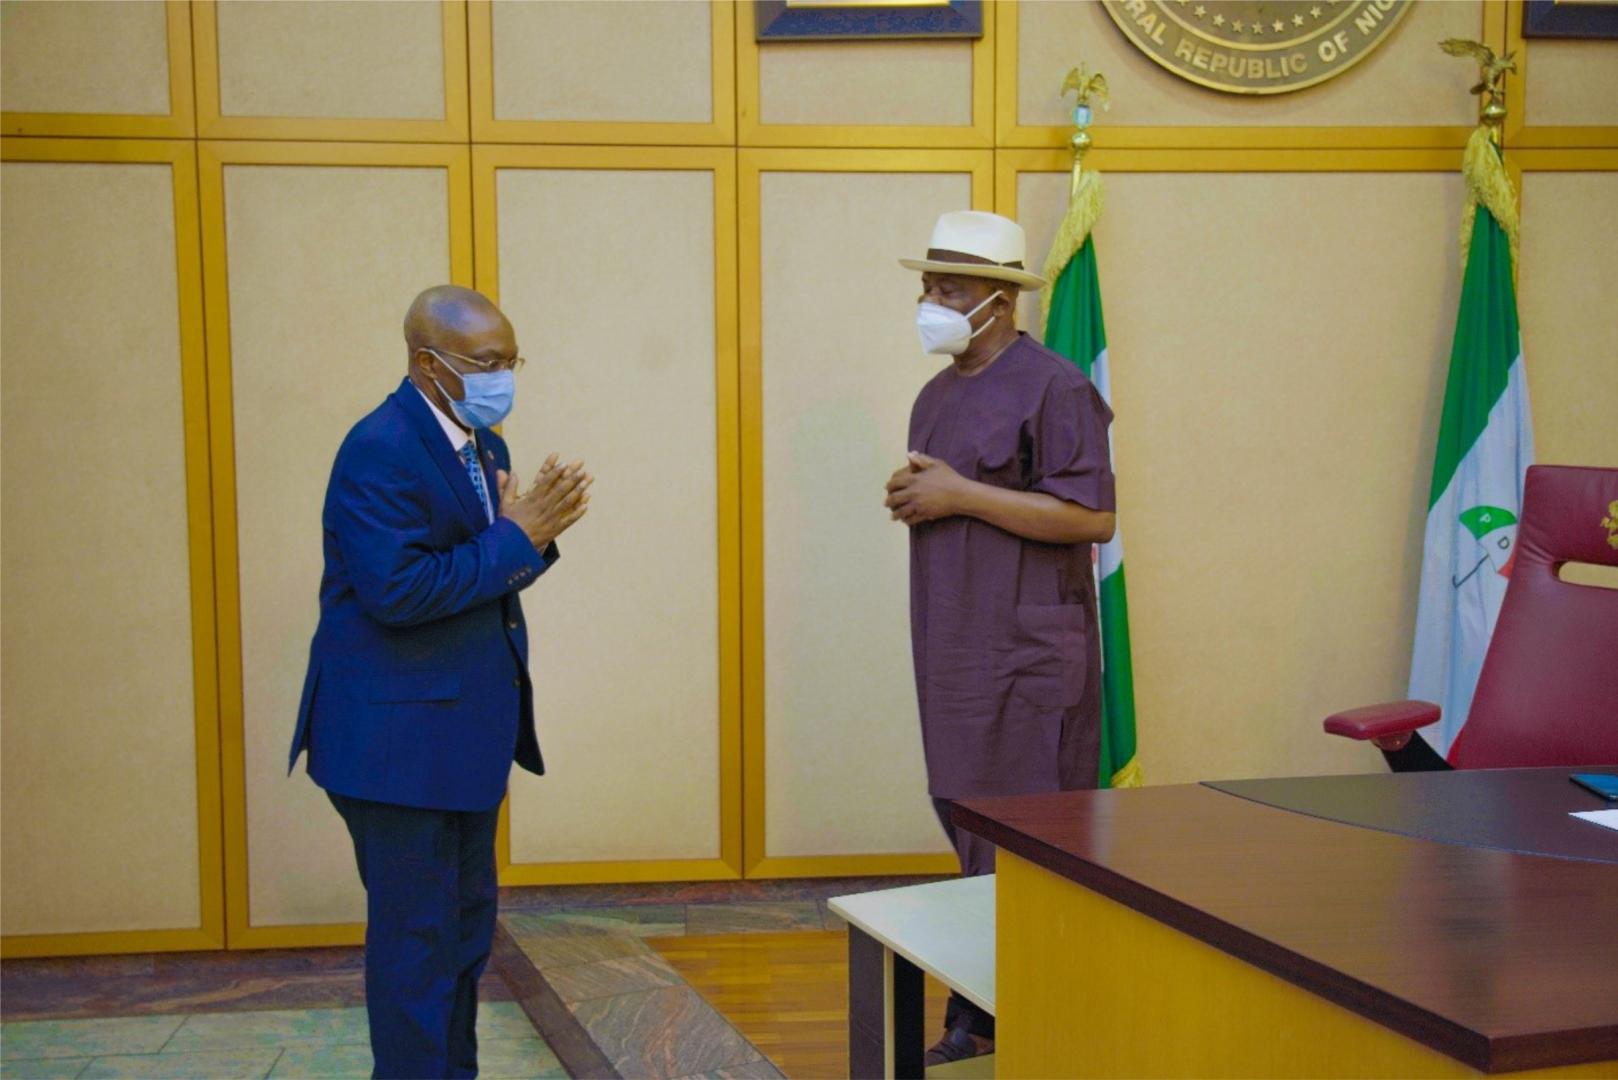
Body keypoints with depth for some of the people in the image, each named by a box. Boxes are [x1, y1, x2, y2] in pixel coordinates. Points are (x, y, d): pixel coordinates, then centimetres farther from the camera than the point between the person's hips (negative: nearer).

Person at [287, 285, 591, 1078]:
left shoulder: (482, 445, 10)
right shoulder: (379, 450, -18)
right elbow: (397, 591, -26)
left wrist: (535, 532, -9)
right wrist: (515, 540, -21)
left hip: (465, 730, 10)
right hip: (399, 737, -10)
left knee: (465, 926, 18)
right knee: (417, 937, -1)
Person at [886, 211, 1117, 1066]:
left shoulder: (1053, 388, -10)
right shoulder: (936, 396, 18)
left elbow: (1092, 518, -17)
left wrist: (960, 495, -18)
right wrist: (912, 498, 8)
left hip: (1028, 663, -8)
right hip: (954, 657, 9)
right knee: (973, 847, 13)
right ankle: (976, 1025, 23)